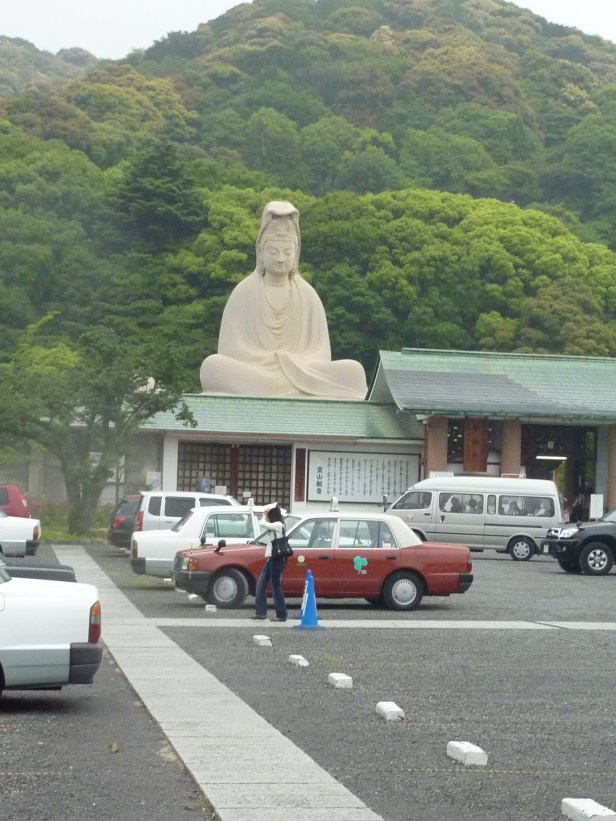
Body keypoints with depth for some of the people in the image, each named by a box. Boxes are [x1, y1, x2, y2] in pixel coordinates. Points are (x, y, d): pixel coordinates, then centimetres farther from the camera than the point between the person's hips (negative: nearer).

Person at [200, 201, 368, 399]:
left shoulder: (307, 295, 9)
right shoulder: (244, 292, 4)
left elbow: (319, 351, 6)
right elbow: (230, 348, 0)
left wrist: (293, 365, -14)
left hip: (301, 379, 1)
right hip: (249, 375, -1)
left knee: (354, 371, -22)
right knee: (212, 365, -33)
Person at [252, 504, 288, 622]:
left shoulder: (278, 525, -14)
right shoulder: (274, 526, 16)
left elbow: (263, 523, -22)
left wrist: (265, 515, -6)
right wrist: (265, 515, 10)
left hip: (276, 559, -10)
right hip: (271, 558, 10)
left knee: (276, 587, -4)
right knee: (260, 585, 6)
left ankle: (281, 615, 2)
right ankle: (260, 613, 7)